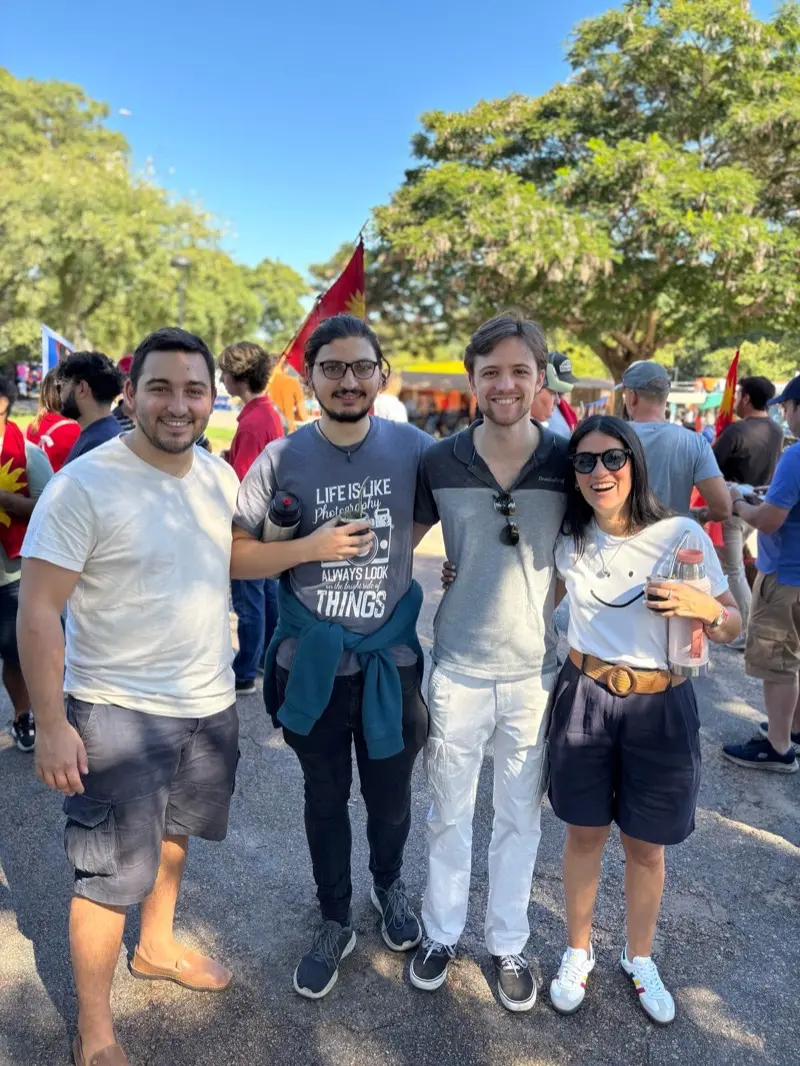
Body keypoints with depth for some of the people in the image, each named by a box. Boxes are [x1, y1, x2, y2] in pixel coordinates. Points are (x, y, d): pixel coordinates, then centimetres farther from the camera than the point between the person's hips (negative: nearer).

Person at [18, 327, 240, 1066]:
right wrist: (51, 725, -18)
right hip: (118, 711, -6)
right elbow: (38, 611, -17)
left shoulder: (221, 475, 0)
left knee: (172, 833, 25)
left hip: (211, 702, 6)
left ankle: (156, 948, 51)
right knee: (112, 873, 8)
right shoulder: (84, 485, -19)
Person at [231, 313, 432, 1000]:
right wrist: (310, 547, -22)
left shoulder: (415, 448, -7)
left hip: (391, 661, 1)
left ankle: (389, 886, 52)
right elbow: (233, 557, -9)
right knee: (326, 802, 19)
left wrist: (386, 545, -5)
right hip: (311, 665, 0)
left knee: (390, 800, 19)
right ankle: (335, 923, 44)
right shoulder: (281, 459, -10)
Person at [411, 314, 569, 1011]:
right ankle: (442, 933, 41)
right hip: (458, 669, 0)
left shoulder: (567, 461, -7)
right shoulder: (439, 462, -7)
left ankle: (509, 944, 40)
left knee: (520, 817, 17)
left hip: (535, 671, 0)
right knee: (449, 813, 17)